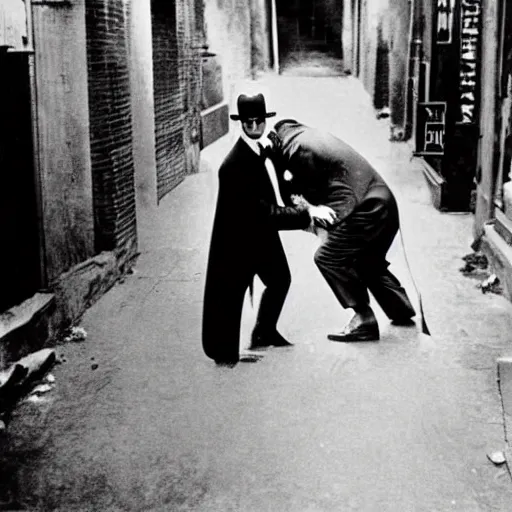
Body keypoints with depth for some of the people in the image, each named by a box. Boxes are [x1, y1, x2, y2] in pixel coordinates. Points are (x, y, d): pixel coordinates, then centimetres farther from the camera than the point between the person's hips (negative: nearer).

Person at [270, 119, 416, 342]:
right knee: (368, 260, 26)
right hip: (383, 201, 10)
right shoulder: (307, 135, 18)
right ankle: (402, 310, 33)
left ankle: (364, 320, -3)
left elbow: (315, 194, -5)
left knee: (328, 258, -4)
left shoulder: (297, 149, -11)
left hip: (364, 208, -10)